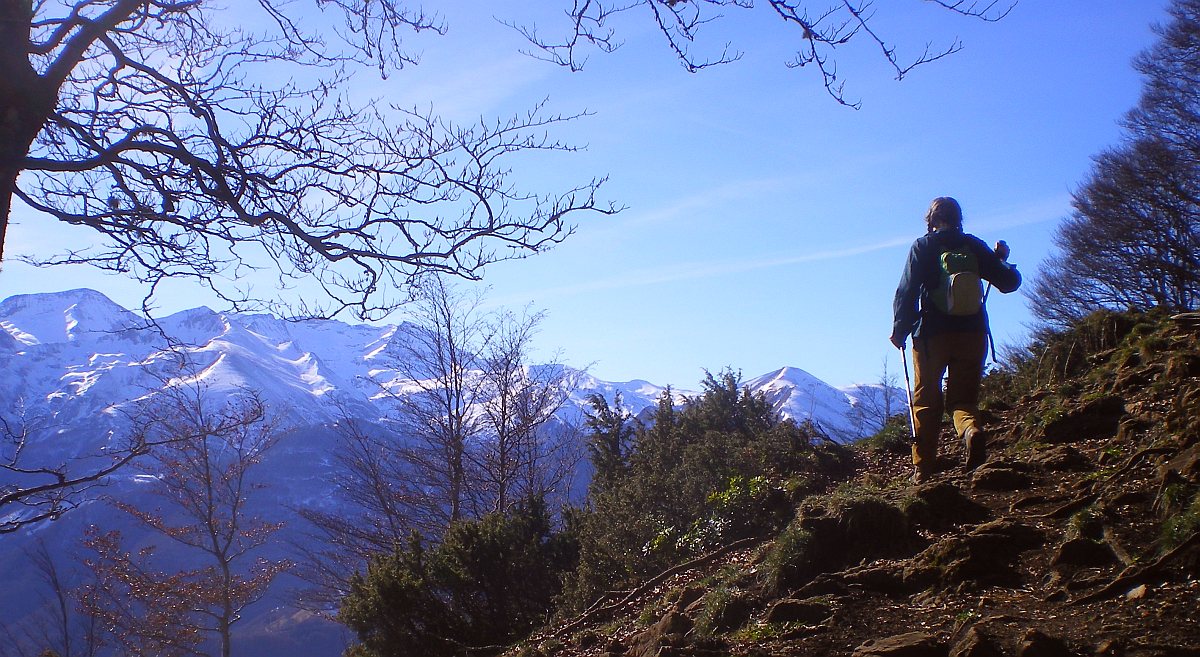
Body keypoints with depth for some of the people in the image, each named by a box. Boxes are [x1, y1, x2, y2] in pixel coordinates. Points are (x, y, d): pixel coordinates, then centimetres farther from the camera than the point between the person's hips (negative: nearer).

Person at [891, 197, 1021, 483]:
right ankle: (972, 430, -24)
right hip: (972, 333, 2)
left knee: (926, 401, 8)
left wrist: (899, 330, 1)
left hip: (932, 333, -2)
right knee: (963, 397, 10)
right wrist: (1002, 260, 28)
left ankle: (923, 468, 4)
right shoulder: (974, 245, 8)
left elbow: (907, 292, -7)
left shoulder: (923, 246, 1)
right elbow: (1008, 282, 9)